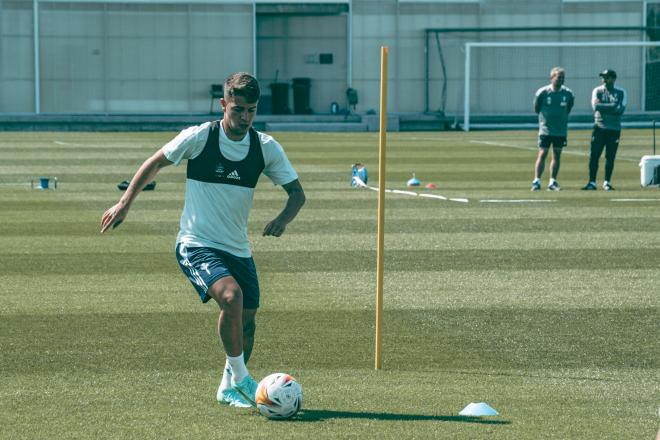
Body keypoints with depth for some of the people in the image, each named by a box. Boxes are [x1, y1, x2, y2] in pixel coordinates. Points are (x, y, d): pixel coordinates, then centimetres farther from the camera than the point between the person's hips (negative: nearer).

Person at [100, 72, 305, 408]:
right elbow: (154, 164, 3)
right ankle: (240, 377, -14)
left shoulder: (266, 147, -2)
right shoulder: (198, 137, -11)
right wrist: (125, 203, 2)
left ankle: (229, 388, 34)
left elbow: (297, 192, 2)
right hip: (197, 245, -5)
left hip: (238, 250, 5)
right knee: (231, 296, -29)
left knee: (247, 321, 9)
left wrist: (283, 218, -18)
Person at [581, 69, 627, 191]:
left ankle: (607, 182, 10)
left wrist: (603, 107, -12)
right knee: (594, 155, -4)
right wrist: (613, 106, -11)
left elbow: (621, 109, -9)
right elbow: (595, 106, -11)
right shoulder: (597, 91, 6)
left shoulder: (621, 93, 6)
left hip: (614, 129, 0)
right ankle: (592, 182, -2)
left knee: (610, 157, 1)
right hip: (599, 127, 0)